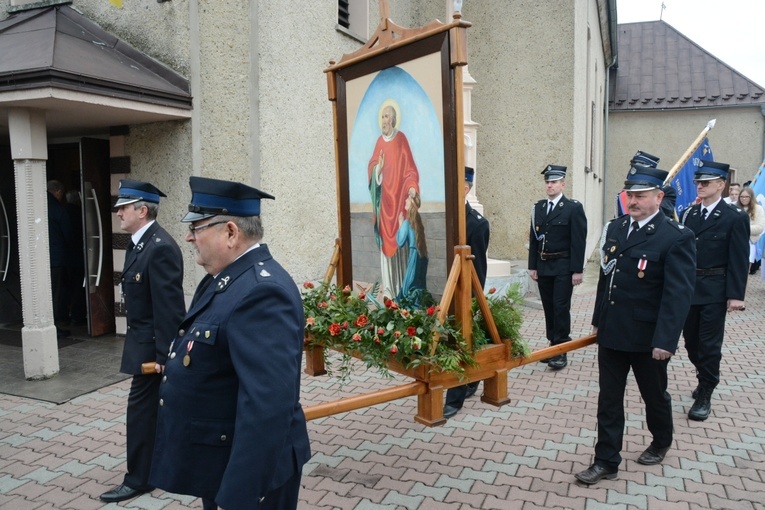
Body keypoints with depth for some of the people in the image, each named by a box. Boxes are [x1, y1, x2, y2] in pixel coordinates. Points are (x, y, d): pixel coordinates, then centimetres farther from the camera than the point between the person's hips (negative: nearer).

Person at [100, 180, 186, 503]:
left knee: (142, 407, 1)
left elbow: (169, 306, -24)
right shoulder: (139, 242, 9)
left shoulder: (160, 248, -23)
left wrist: (163, 355, -23)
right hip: (146, 340, 10)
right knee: (161, 406, 20)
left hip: (153, 345, -10)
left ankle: (139, 479, 17)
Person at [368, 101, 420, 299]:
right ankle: (388, 287, 15)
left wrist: (412, 187, -21)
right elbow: (372, 168, 10)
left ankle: (401, 286, 6)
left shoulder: (401, 139, -3)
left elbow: (410, 168, -7)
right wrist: (377, 167, -12)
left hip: (398, 196, -5)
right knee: (386, 239, 7)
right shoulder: (379, 142, 11)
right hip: (384, 198, 5)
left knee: (399, 238, -2)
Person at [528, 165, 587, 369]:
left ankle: (561, 350, 3)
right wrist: (532, 265, 6)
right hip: (543, 267, 5)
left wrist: (577, 270, -13)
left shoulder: (574, 208, -5)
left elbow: (578, 241, -9)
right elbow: (533, 239, 10)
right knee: (549, 308, 10)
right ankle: (553, 345, 21)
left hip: (563, 268, -5)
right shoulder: (538, 208, 10)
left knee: (561, 307, -5)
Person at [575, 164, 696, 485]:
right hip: (611, 333, 5)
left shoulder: (676, 237, -14)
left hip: (647, 338, -5)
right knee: (608, 399, 8)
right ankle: (606, 461, 19)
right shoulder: (615, 228, 5)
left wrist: (666, 341, -23)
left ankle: (661, 443, 44)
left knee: (654, 395, 18)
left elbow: (679, 294, -19)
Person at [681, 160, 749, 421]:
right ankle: (705, 380, 35)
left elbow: (739, 260, -8)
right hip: (687, 287, 5)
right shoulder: (689, 214, 7)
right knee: (691, 341, 13)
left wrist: (736, 295, -12)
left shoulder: (735, 217, -7)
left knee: (709, 344, 1)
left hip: (714, 291, -5)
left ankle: (704, 396, 12)